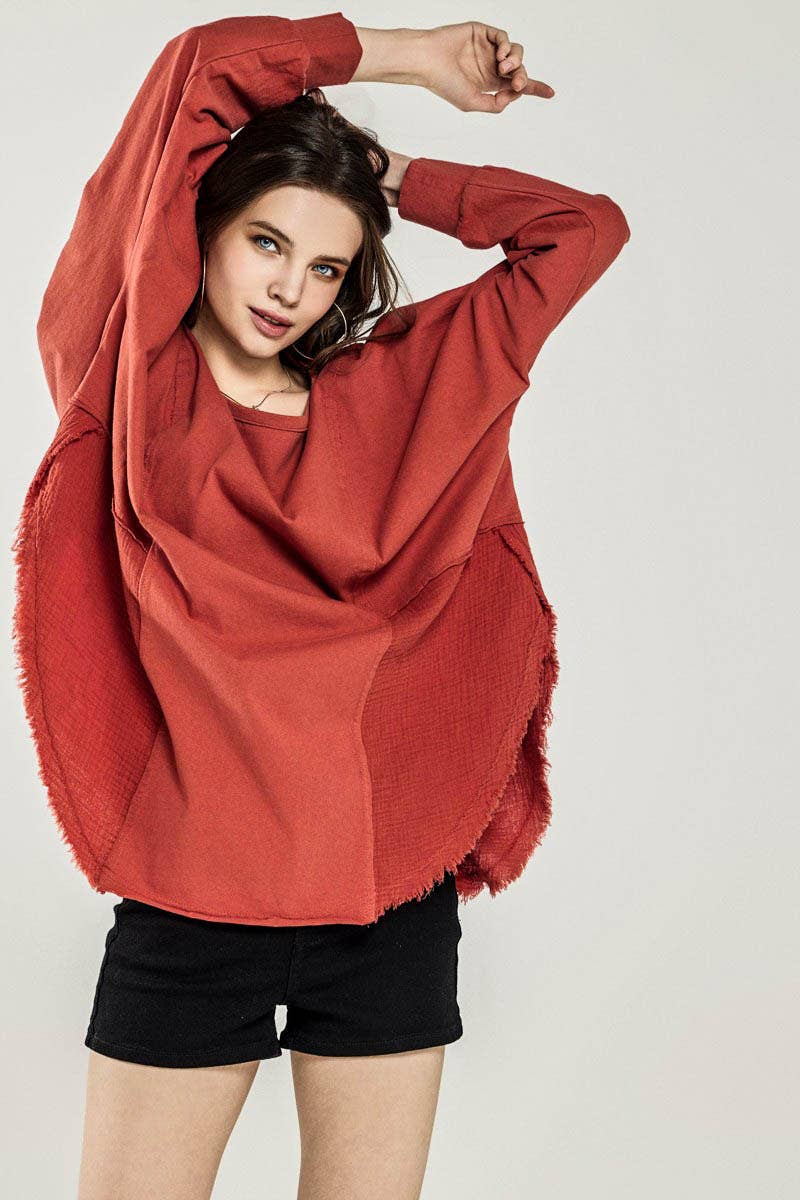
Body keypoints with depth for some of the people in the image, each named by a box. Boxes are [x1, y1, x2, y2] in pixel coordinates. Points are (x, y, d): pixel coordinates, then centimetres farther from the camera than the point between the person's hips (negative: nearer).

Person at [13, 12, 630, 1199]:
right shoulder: (135, 379, 0)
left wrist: (393, 177, 10)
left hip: (393, 904, 3)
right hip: (191, 911, -2)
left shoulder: (393, 389, 7)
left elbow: (585, 228, 11)